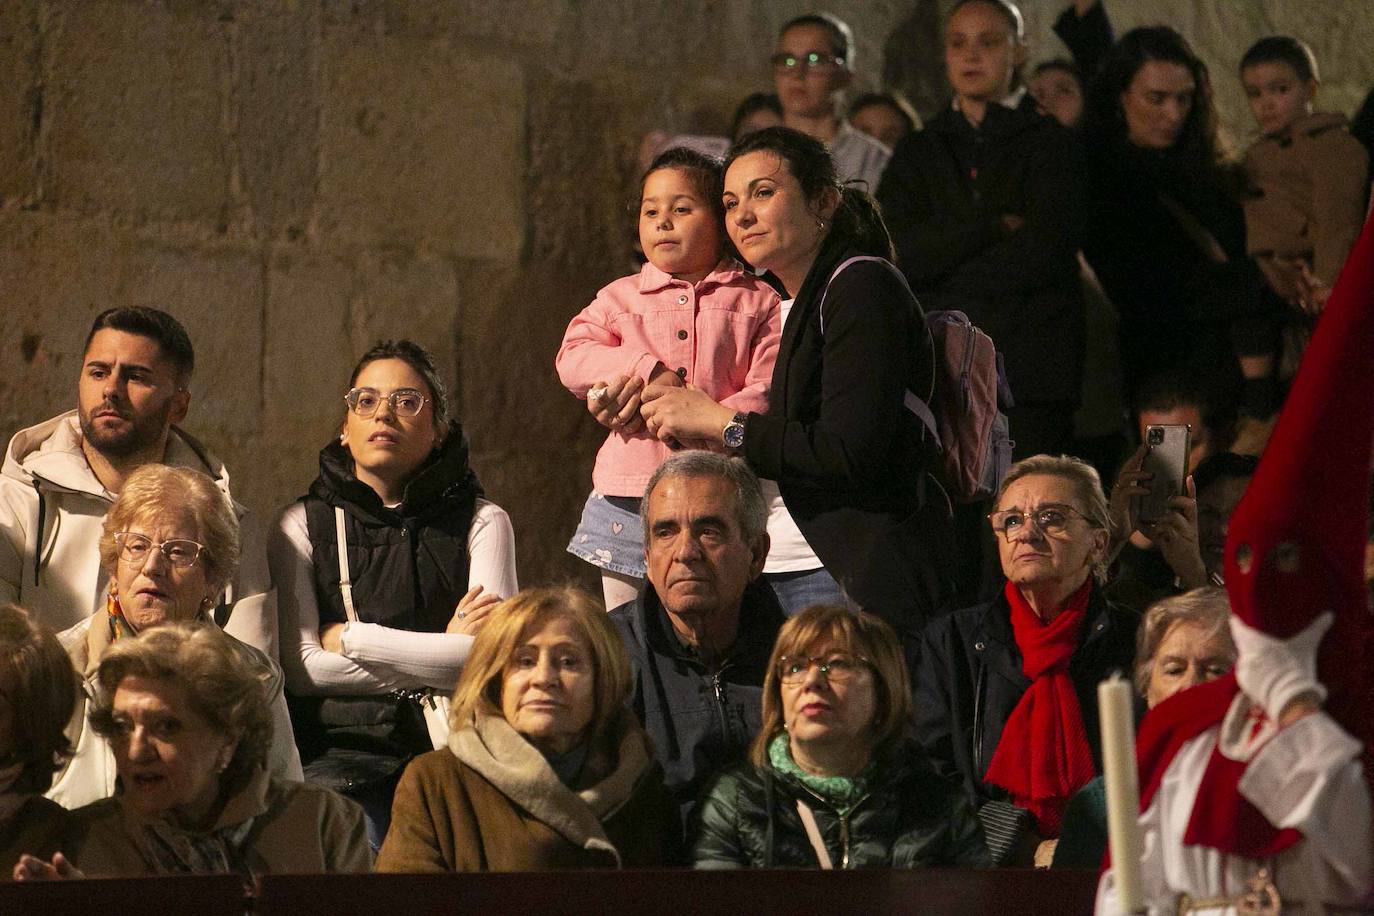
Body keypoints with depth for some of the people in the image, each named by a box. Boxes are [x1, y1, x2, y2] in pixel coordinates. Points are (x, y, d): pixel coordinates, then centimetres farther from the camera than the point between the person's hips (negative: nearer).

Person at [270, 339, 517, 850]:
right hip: (343, 747, 0)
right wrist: (440, 654, -1)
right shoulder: (303, 525, 12)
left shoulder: (481, 522, 12)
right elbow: (301, 667, 0)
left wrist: (351, 638, 0)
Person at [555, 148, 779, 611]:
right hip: (628, 498, 2)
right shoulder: (619, 298, 15)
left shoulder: (757, 302, 7)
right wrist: (649, 370, -16)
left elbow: (769, 392, -5)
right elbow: (572, 358, -1)